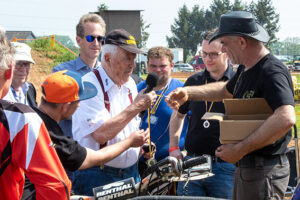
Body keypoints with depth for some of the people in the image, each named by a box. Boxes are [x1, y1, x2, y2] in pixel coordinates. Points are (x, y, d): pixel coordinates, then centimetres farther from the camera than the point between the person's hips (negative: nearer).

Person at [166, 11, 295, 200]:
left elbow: (286, 119, -37)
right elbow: (226, 90, 32)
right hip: (245, 166, 10)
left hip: (265, 172, -10)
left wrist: (240, 149, -32)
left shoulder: (273, 72, -22)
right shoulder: (245, 69, 10)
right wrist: (188, 92, 20)